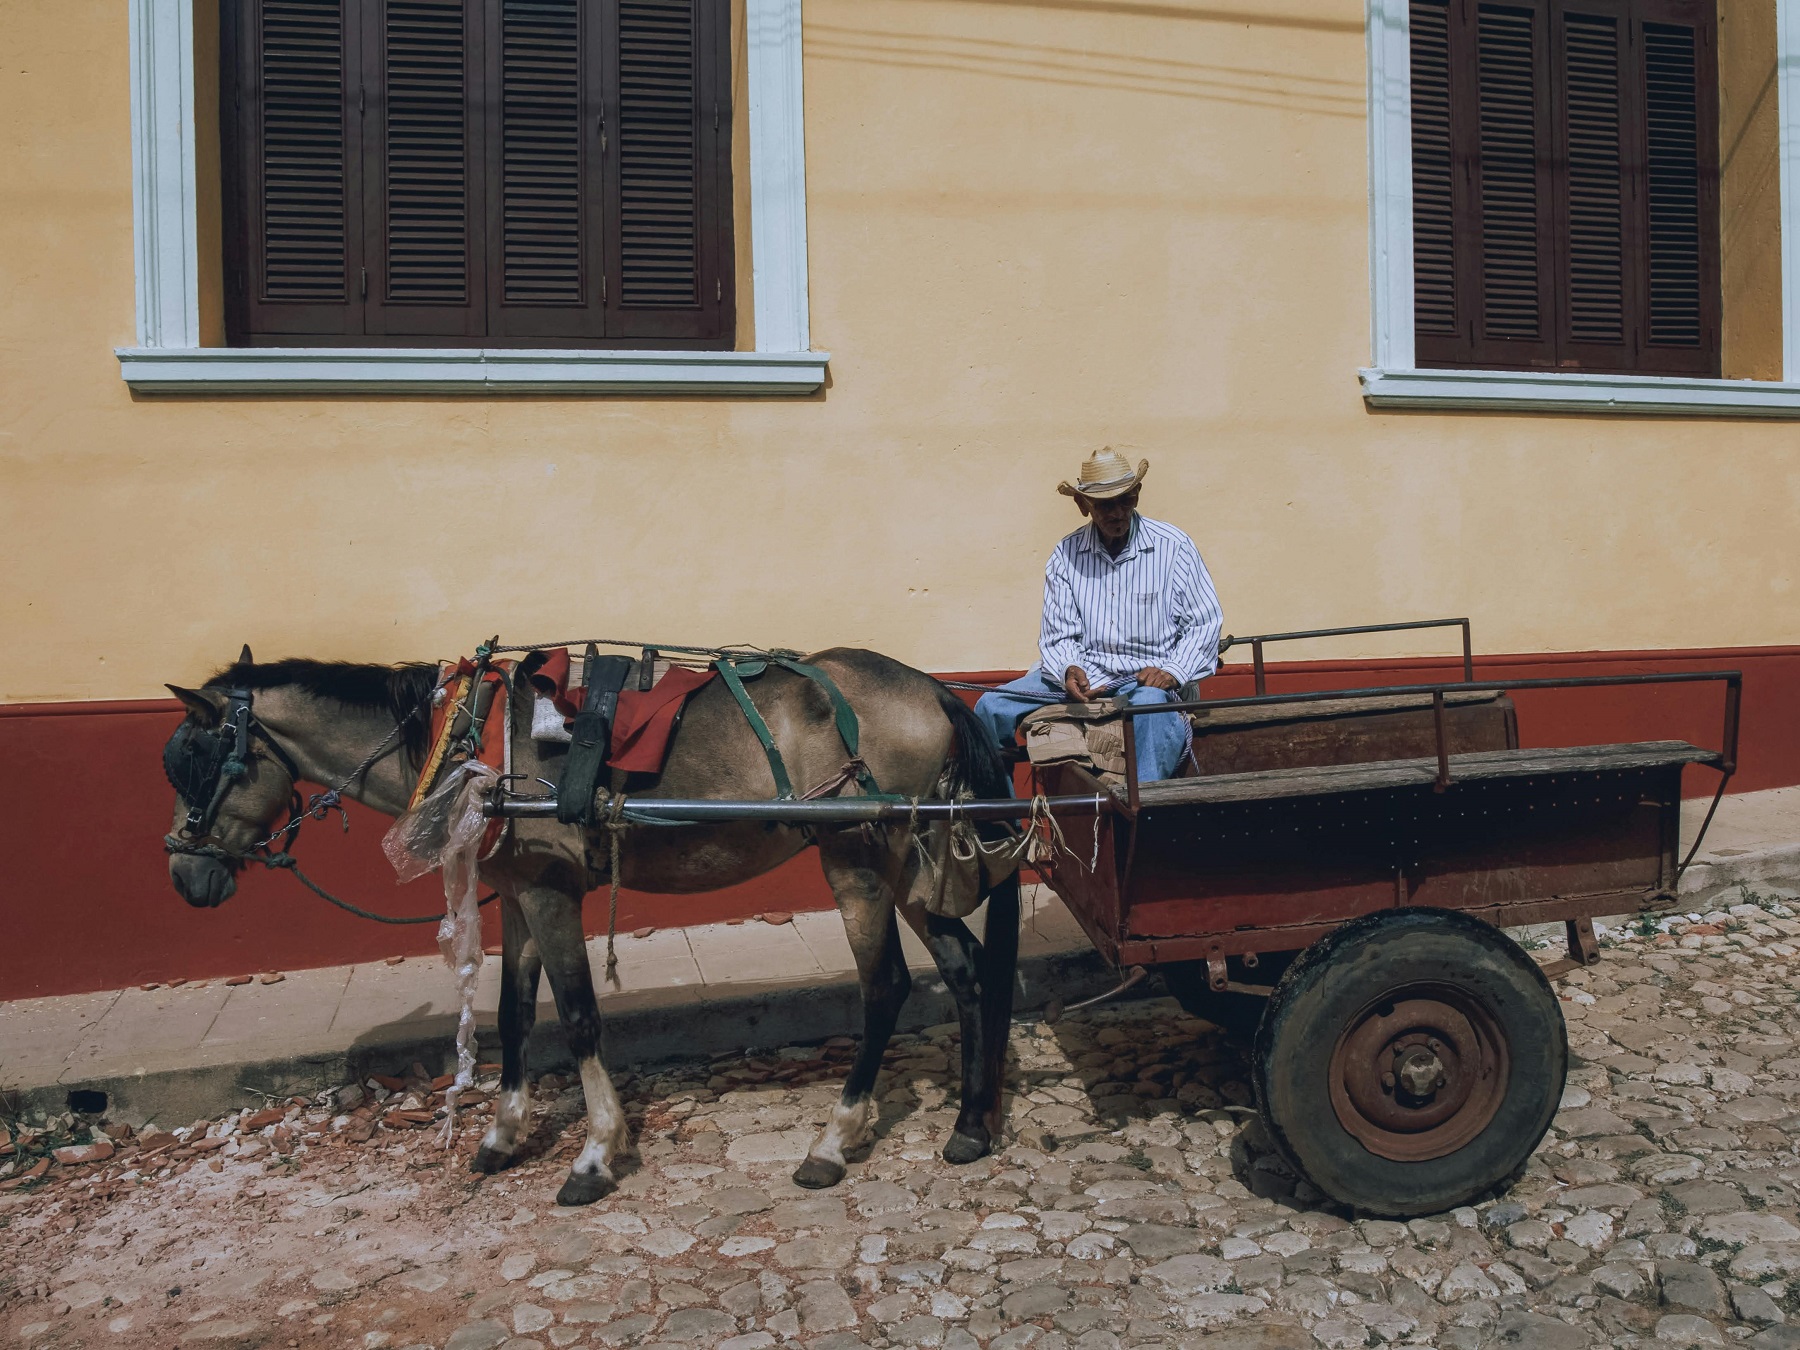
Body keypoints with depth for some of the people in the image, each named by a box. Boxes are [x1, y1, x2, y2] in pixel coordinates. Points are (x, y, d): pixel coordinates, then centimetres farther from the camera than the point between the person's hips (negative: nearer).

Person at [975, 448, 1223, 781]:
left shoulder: (1173, 547, 0)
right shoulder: (1066, 554, 6)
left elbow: (1204, 623, 1)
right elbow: (1058, 635, 4)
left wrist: (1173, 672, -15)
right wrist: (1068, 670, -18)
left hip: (1150, 676, -3)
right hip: (1084, 672, 3)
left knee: (1150, 704, -40)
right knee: (992, 707, -13)